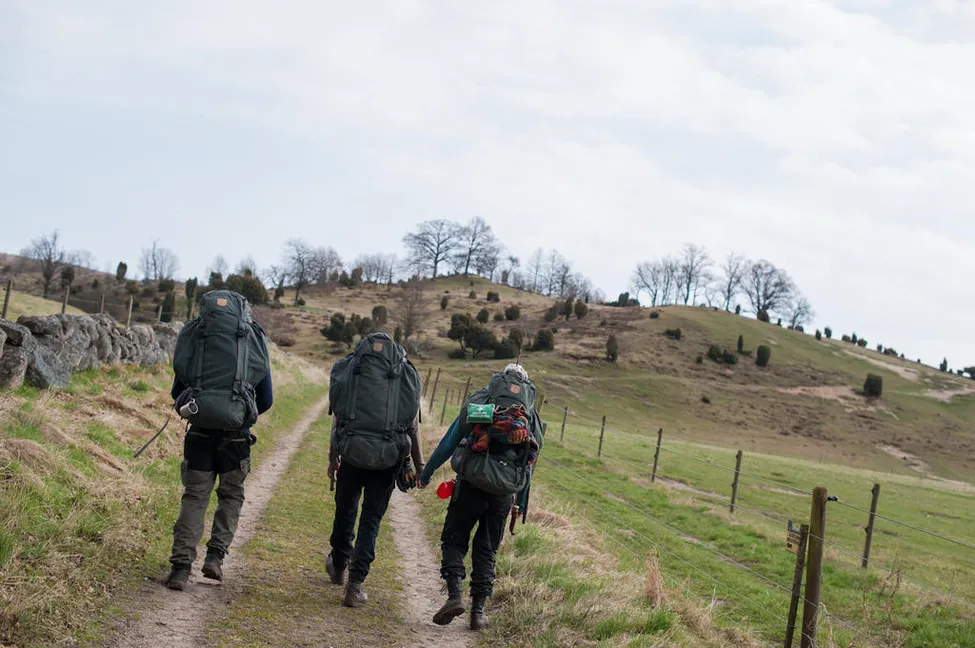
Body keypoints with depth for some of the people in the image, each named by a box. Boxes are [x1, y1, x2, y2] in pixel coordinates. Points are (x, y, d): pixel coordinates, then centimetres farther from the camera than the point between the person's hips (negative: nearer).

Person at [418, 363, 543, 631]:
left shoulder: (477, 404, 4)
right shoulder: (532, 420, 12)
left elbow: (447, 444, 6)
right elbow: (529, 466, 17)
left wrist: (426, 474, 17)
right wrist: (520, 504, 27)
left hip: (470, 487, -2)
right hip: (503, 495, 2)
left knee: (453, 541, 11)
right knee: (486, 551, 14)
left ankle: (455, 595, -8)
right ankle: (478, 611, 10)